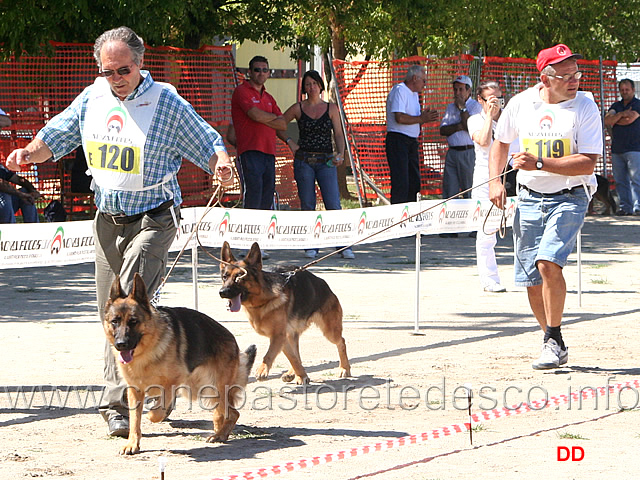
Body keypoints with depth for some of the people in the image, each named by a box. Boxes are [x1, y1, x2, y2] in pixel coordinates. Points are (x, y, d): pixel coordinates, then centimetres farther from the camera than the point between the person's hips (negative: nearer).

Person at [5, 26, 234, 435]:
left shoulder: (166, 102, -9)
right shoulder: (93, 99, 5)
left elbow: (207, 142, -5)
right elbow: (57, 136, 17)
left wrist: (221, 161, -27)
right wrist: (30, 153, -3)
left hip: (152, 220, -6)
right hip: (108, 220, 6)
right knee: (110, 312, 8)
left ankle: (118, 405, -17)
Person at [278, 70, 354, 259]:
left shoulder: (331, 108, 7)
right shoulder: (298, 109, 6)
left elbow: (339, 134, 5)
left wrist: (340, 153, -11)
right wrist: (289, 142, 1)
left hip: (326, 161, -1)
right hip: (303, 161, 1)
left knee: (333, 204, -9)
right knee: (307, 205, 1)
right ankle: (310, 246, 8)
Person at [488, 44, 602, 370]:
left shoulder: (584, 106, -9)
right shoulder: (521, 104, 2)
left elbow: (587, 163, -16)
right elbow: (501, 143, 19)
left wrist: (539, 163, -23)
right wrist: (494, 181, 5)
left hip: (569, 199, -4)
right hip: (529, 200, 4)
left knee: (548, 263, -25)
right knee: (531, 281, 5)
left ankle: (554, 341, -11)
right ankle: (556, 348, 23)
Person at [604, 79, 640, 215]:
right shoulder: (616, 106, 19)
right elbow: (607, 120, 3)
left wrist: (614, 120, 5)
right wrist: (621, 114, -11)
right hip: (617, 150, 6)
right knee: (620, 181, 3)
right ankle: (625, 207, 6)